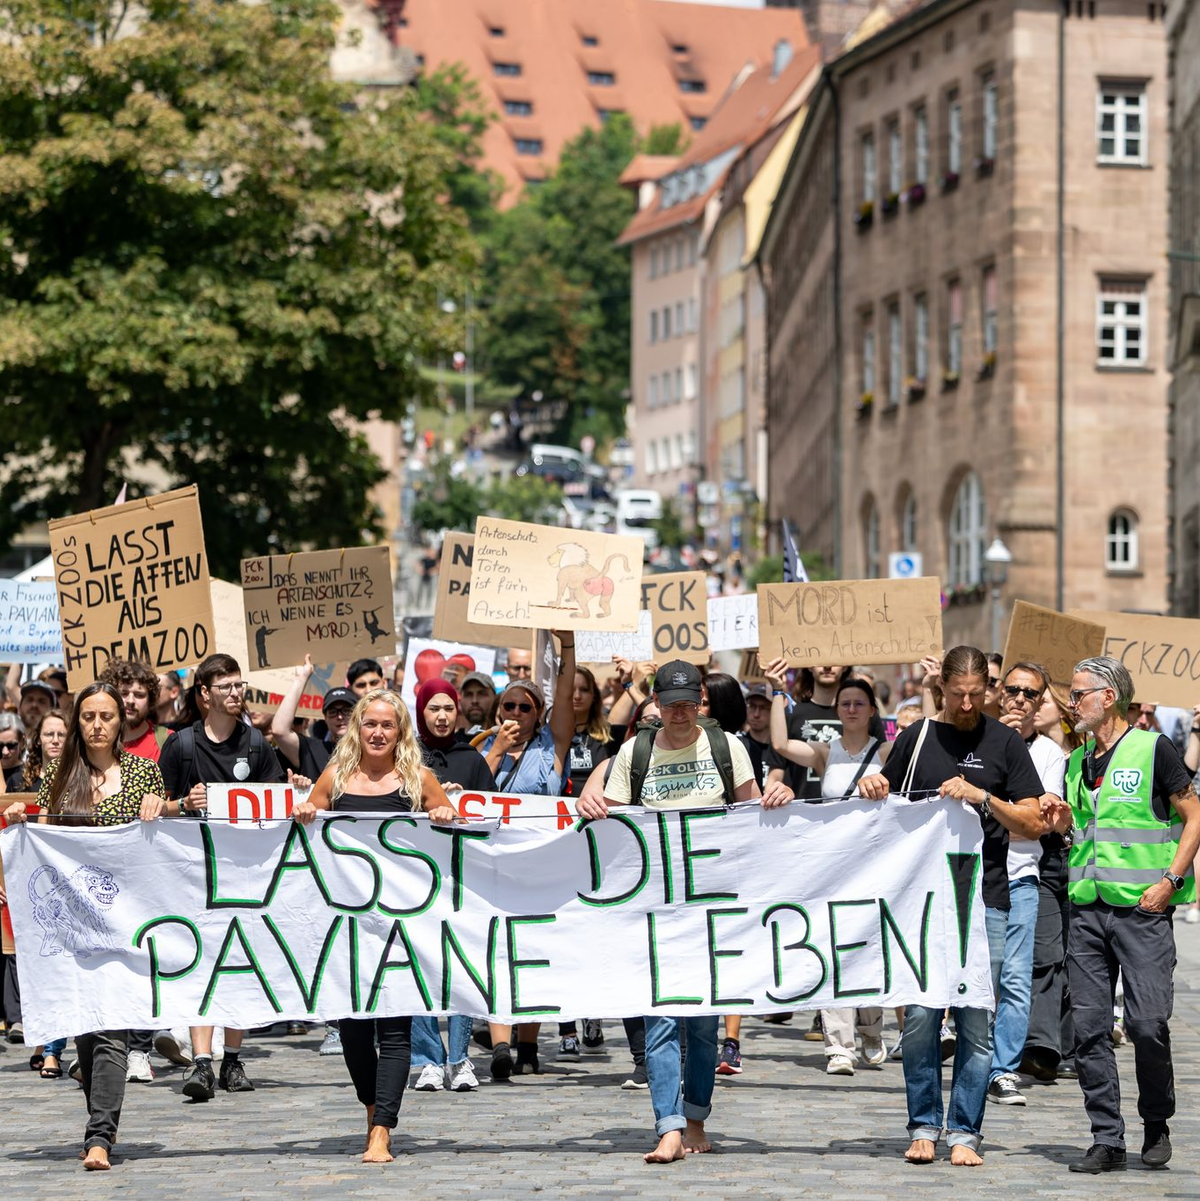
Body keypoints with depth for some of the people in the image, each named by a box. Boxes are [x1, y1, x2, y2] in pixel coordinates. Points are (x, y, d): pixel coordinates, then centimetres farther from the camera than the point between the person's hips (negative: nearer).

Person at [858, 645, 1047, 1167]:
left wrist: (983, 797, -12)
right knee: (920, 1015, -4)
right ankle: (924, 1126, 6)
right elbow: (888, 810, 22)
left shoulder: (1004, 743, 6)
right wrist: (872, 787, 0)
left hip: (984, 899, -1)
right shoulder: (916, 738, 11)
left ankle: (965, 1133, 5)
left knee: (975, 1021, -1)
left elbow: (1033, 823, 2)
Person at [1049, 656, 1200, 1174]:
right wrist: (1060, 820, 2)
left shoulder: (1152, 748, -1)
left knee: (1147, 1023, -11)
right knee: (1089, 1028, 0)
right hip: (1087, 909, 6)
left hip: (1142, 908, -6)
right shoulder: (1077, 762, 16)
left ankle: (1156, 1125, 11)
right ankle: (1107, 1140, 5)